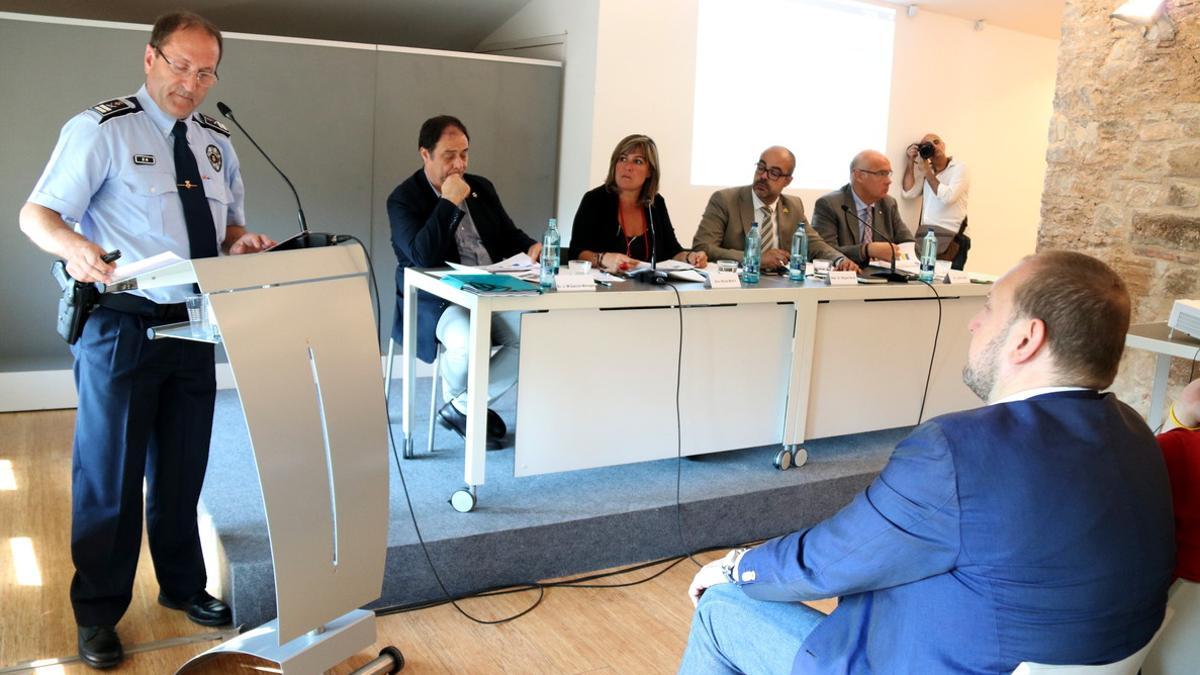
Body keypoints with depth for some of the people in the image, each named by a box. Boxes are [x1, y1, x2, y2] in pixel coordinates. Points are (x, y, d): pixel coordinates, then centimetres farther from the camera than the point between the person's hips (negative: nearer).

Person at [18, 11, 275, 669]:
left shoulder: (216, 142, 12)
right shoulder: (101, 128, -6)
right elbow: (37, 214, -9)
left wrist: (241, 241, -4)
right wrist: (73, 245, -31)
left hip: (193, 324, 5)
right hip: (122, 325, -5)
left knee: (183, 466, 15)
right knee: (109, 472, 3)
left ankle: (183, 586, 32)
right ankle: (97, 613, 19)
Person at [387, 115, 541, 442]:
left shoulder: (481, 187, 16)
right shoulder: (403, 199, -4)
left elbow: (510, 235, 22)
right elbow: (422, 256, -18)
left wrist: (530, 247, -2)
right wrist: (449, 202, -18)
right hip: (436, 300, -6)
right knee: (468, 344, -36)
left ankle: (463, 406, -3)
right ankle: (454, 396, 3)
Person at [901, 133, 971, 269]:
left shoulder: (960, 168, 1)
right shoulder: (924, 170, 18)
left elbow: (947, 197, -14)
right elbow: (908, 193, 4)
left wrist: (927, 172, -4)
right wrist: (910, 161, 4)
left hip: (948, 236, -5)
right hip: (923, 235, 5)